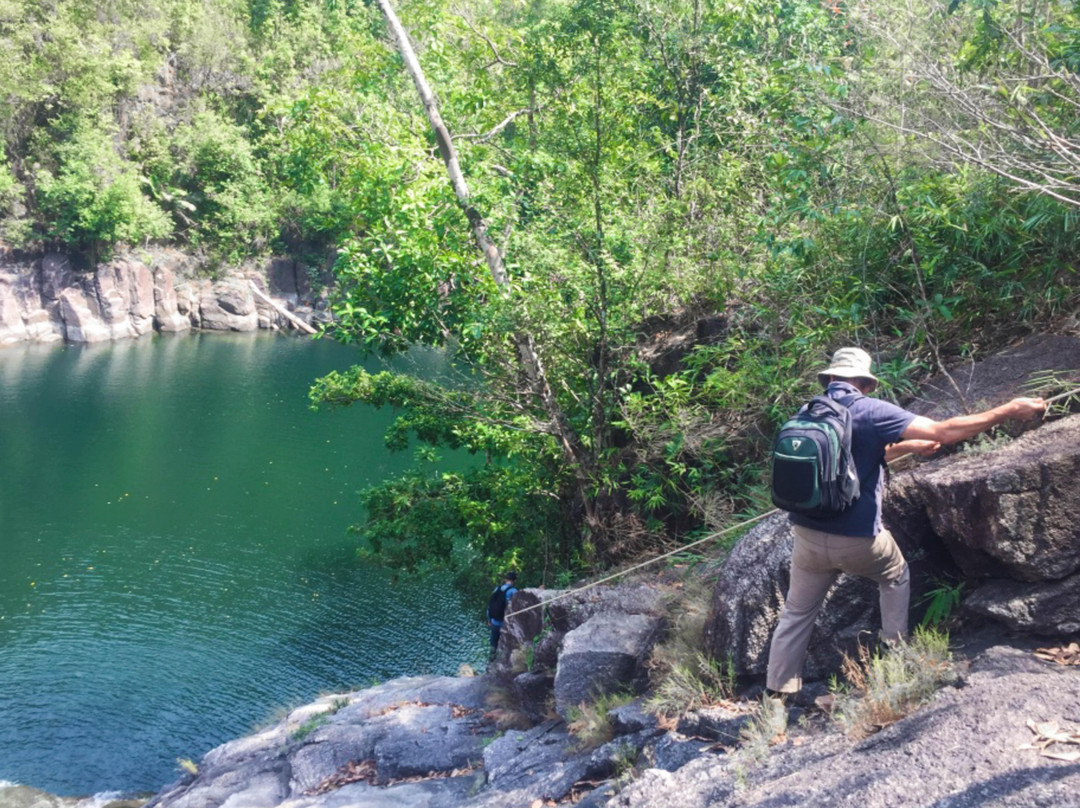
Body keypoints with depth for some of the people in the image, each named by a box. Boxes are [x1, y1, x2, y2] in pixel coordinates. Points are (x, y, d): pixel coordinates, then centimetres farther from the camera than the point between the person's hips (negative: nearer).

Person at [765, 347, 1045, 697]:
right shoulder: (870, 411, -12)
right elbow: (942, 433, -17)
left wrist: (906, 448, 27)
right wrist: (1009, 411, -11)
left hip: (807, 537, 4)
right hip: (859, 540, -4)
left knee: (795, 615, 14)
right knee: (896, 579, 28)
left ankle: (776, 695, 14)